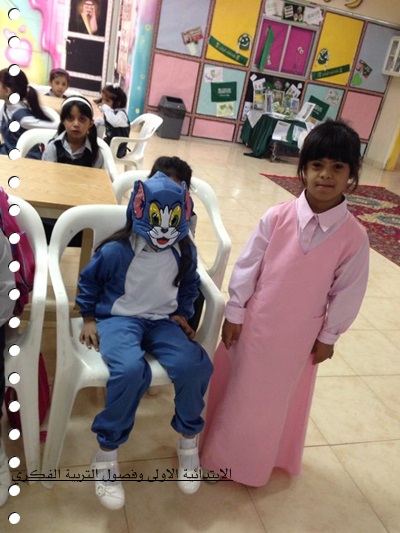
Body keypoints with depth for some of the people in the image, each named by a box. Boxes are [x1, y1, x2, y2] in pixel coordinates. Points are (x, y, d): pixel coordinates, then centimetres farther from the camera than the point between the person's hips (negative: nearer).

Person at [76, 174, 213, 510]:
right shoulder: (115, 251, -11)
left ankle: (189, 441, 2)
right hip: (119, 319, -3)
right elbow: (89, 282, 5)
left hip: (163, 322, 4)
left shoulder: (185, 252, 0)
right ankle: (106, 453, -11)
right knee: (131, 370, -35)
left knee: (194, 365, -25)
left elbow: (189, 286, 19)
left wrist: (183, 315, 10)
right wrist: (89, 319, 4)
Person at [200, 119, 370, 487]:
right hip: (254, 322, 1)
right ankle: (220, 450, 47)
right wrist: (234, 313, -4)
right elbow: (247, 265, -8)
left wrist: (328, 336, 1)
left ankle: (257, 458, 47)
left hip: (299, 335, 0)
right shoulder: (277, 217, -14)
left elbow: (347, 292, -5)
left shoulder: (354, 236, -15)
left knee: (275, 398, 20)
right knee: (236, 387, 19)